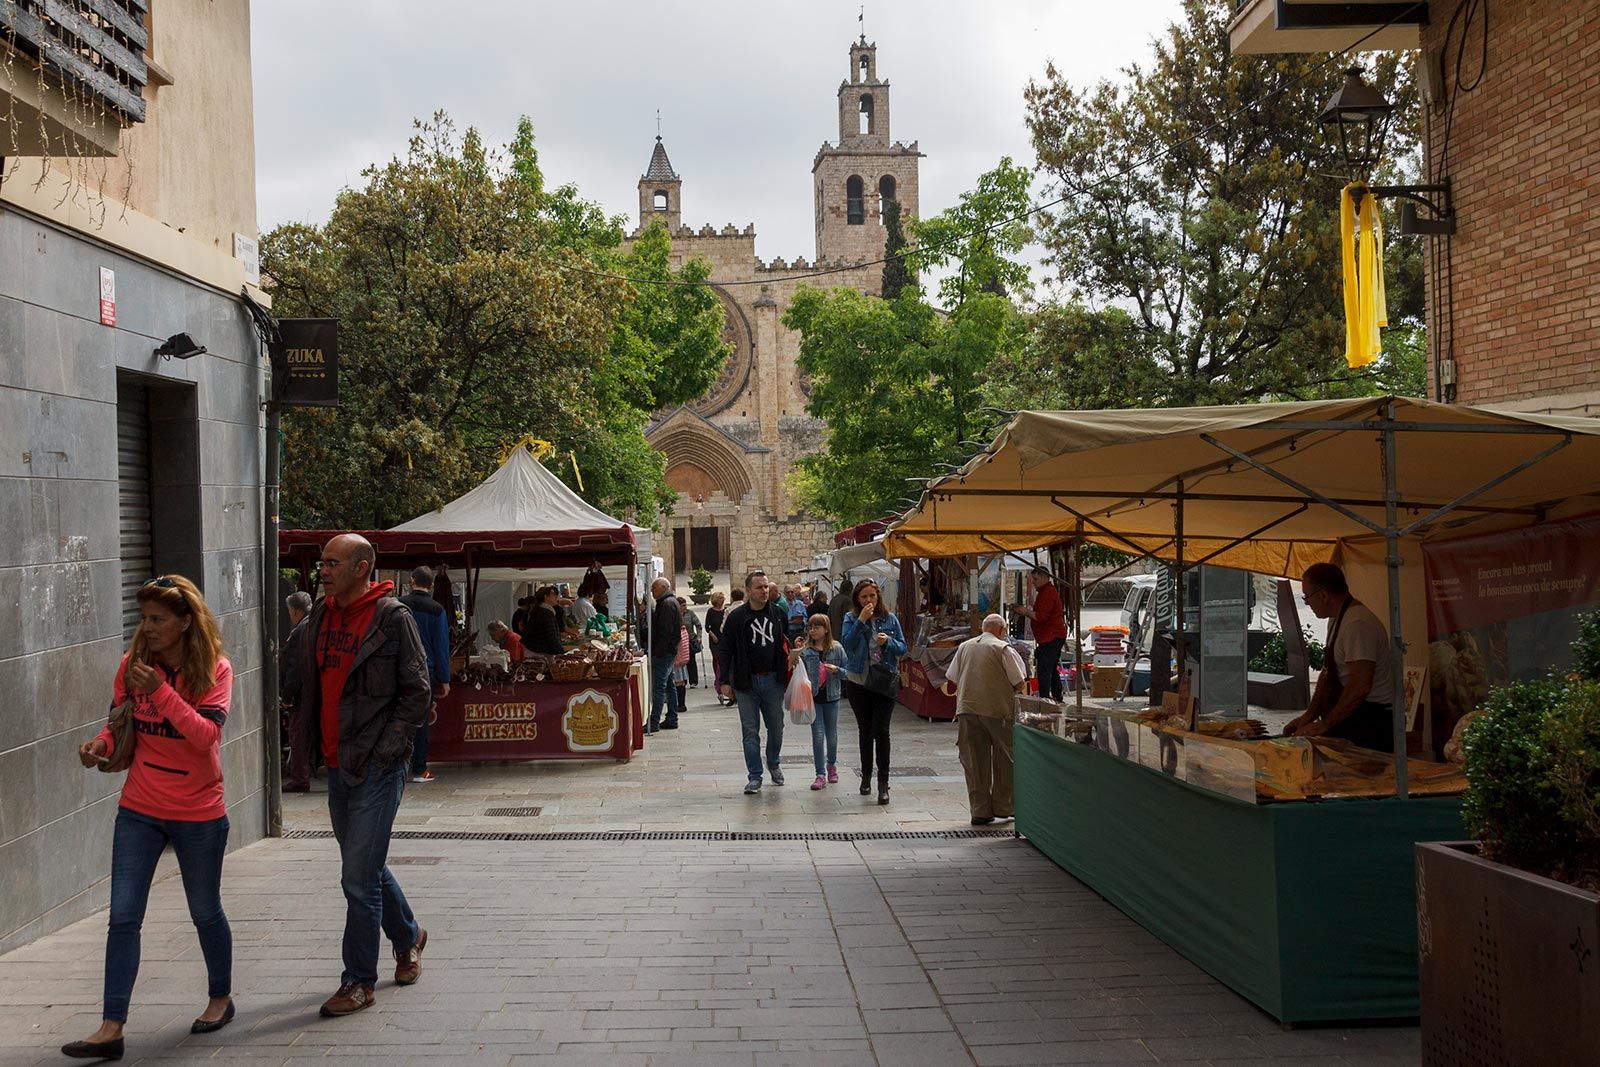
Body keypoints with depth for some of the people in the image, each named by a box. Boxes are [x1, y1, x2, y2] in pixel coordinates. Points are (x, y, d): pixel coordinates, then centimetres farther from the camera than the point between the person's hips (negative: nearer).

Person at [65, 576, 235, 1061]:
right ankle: (111, 1028, 0)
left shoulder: (215, 670, -12)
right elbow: (121, 726, 9)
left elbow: (207, 735, -23)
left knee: (205, 912, 13)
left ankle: (221, 998, 34)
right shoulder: (132, 664, -2)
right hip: (139, 810, 3)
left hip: (198, 813, -3)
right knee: (123, 917, -3)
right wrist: (101, 744, -13)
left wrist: (161, 691, -30)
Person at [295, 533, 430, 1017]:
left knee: (359, 877, -6)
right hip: (337, 764, 8)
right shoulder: (321, 615, 10)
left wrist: (385, 749, -14)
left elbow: (417, 691, -10)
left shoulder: (392, 618, -11)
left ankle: (359, 981, 5)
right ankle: (408, 937, 41)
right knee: (366, 867, 19)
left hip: (376, 768, -7)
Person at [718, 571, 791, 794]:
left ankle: (773, 764, 35)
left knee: (776, 727, 11)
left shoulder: (777, 613, 4)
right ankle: (754, 776, 7)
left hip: (773, 680, 2)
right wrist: (725, 681, -6)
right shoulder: (737, 616, -4)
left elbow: (787, 641, 14)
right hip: (746, 681, -2)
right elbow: (724, 650, -2)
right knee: (750, 731, 0)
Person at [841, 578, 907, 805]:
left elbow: (903, 648, 4)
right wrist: (861, 621, -23)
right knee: (865, 731, 12)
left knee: (881, 731, -9)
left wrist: (888, 641, -16)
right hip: (858, 683, 1)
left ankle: (883, 783, -9)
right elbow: (848, 645, -17)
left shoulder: (890, 618, 2)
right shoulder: (851, 619, -1)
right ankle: (866, 777, 26)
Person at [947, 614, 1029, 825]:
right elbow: (1020, 683, -7)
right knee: (1005, 760, 12)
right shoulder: (1003, 649, -6)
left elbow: (953, 679, 11)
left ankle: (980, 810, 8)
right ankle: (1003, 805, 16)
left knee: (974, 762, 7)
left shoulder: (964, 647, 9)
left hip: (967, 709, 4)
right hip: (998, 710, -4)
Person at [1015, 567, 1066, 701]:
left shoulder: (1047, 593, -15)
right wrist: (1028, 611, 14)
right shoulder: (1049, 591, 20)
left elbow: (1041, 616, -23)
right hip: (1054, 636, 11)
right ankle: (1057, 697, 24)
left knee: (1043, 670, -14)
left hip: (1050, 638, -11)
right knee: (1052, 669, 18)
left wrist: (1026, 612, -11)